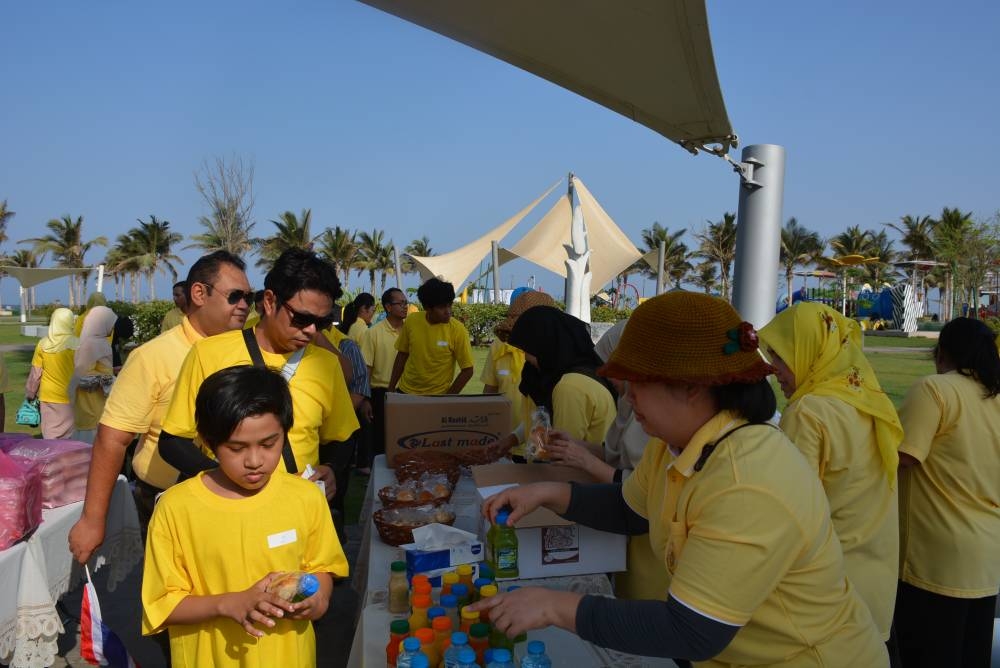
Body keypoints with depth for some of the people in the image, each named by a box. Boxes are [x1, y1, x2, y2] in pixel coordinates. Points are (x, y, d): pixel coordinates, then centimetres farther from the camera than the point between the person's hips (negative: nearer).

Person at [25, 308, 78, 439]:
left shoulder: (43, 344, -3)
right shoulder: (77, 344, -11)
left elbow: (35, 374, 3)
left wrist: (30, 394, 17)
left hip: (48, 398, 3)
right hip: (70, 398, -2)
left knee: (50, 437, 9)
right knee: (70, 438, 5)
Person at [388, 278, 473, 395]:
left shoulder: (457, 330, -16)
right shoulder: (411, 322, -8)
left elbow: (467, 370, -10)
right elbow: (402, 355, 6)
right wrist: (391, 388, 8)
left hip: (436, 395, -2)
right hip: (405, 391, 3)